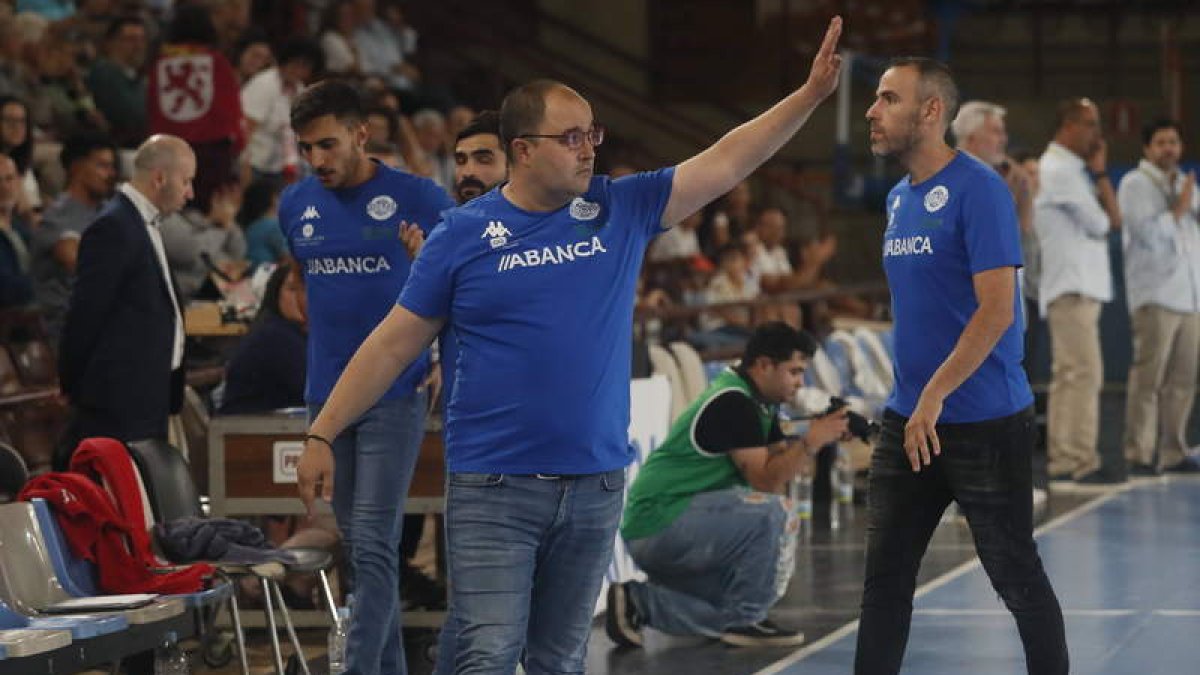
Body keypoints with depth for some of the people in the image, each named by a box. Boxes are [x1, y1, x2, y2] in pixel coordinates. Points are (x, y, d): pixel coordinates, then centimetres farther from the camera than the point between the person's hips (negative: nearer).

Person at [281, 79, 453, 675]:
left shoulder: (417, 199, -8)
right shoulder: (296, 205, 6)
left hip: (394, 395, -5)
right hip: (325, 396, 5)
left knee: (374, 546, -12)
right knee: (357, 544, 11)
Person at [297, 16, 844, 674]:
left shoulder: (621, 211, 5)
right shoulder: (463, 234, -3)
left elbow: (725, 162, 3)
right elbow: (391, 346, 1)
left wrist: (812, 92, -6)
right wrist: (320, 435, -2)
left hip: (594, 485, 4)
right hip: (493, 488, -4)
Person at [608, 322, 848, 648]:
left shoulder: (756, 404, 15)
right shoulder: (732, 403, -16)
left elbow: (781, 465, 8)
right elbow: (765, 480, -20)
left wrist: (820, 434, -5)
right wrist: (812, 440, -20)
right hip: (658, 521, -11)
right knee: (774, 512, -22)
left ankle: (639, 601, 15)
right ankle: (745, 619, -12)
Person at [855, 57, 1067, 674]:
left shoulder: (977, 190, -13)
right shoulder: (898, 198, 11)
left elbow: (996, 309, -20)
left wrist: (935, 395, -23)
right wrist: (911, 400, 15)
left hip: (984, 422, -7)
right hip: (908, 419, 8)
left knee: (1016, 575, 2)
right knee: (885, 576, 7)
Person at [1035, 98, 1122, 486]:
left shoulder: (1070, 169, 20)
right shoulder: (1059, 170, -11)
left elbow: (1114, 218, 16)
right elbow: (1099, 224, -11)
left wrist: (1099, 173, 9)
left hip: (1080, 287, 10)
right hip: (1073, 289, -10)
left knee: (1067, 377, 10)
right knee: (1085, 373, -13)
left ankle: (1061, 461, 11)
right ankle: (1083, 463, -16)